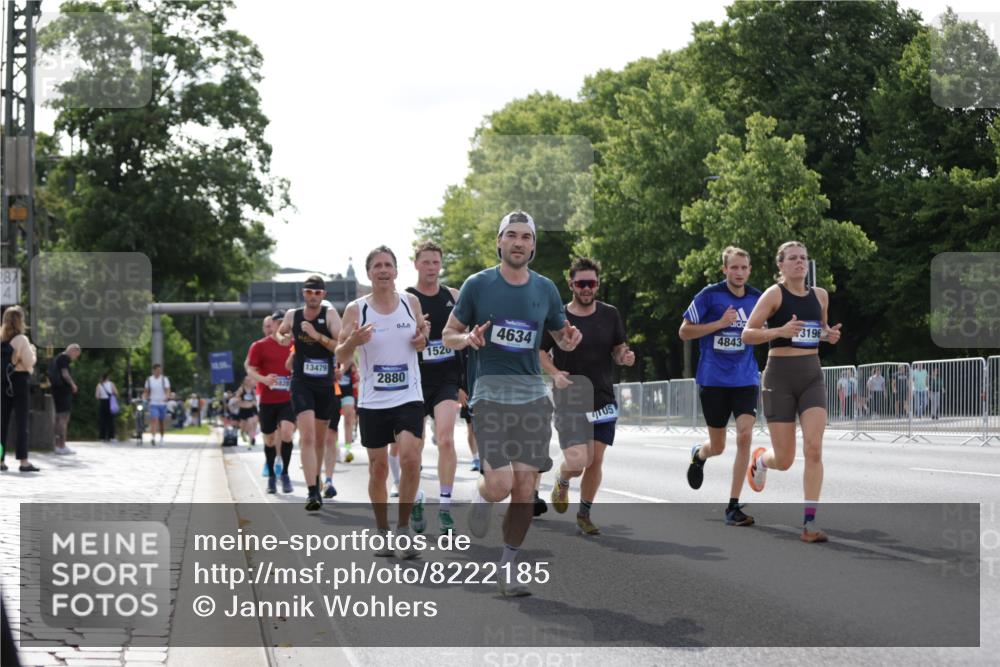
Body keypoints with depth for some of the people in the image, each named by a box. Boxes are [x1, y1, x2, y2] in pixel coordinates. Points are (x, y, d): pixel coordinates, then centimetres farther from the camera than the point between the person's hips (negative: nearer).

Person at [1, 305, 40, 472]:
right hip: (19, 381, -5)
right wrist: (33, 352, 6)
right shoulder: (21, 339, -11)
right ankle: (23, 461, -7)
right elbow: (29, 362, -12)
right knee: (22, 422, -3)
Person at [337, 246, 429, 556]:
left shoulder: (411, 302, 3)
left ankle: (403, 528, -1)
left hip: (409, 397, 0)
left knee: (410, 460, -16)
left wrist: (422, 340, -4)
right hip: (373, 401, 0)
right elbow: (340, 357, 0)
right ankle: (383, 533, 21)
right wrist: (353, 341, -22)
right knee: (378, 468, 6)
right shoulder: (356, 309, -2)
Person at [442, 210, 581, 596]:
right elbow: (448, 335, 8)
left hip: (532, 394, 3)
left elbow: (561, 336, 21)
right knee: (500, 484, -17)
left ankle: (507, 570, 14)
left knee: (525, 489, -1)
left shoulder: (545, 289, 9)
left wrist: (569, 341, -3)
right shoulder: (478, 285, 1)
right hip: (490, 392, -3)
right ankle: (480, 498, 20)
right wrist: (469, 339, -15)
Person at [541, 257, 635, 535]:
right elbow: (540, 352, 3)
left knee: (596, 461, 4)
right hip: (569, 401, -3)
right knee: (577, 460, -16)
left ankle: (584, 514, 22)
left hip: (603, 400, 3)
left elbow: (618, 348, 13)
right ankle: (562, 482, 20)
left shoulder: (610, 314, 3)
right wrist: (555, 374, -15)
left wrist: (624, 356, -11)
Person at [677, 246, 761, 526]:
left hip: (746, 379, 2)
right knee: (718, 446, 7)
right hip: (713, 380, -2)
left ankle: (733, 507, -8)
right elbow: (684, 331, -5)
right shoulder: (710, 295, -7)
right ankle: (698, 454, 48)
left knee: (744, 435, -16)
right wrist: (720, 323, -16)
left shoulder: (757, 298, 3)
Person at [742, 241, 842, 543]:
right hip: (780, 376, -3)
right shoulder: (774, 294, -6)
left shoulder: (820, 295, 9)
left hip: (812, 376, 3)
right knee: (784, 460, 0)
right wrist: (780, 331, -26)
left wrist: (830, 335, 3)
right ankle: (760, 459, 39)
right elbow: (747, 334, -10)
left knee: (814, 449, -14)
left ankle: (809, 523, -11)